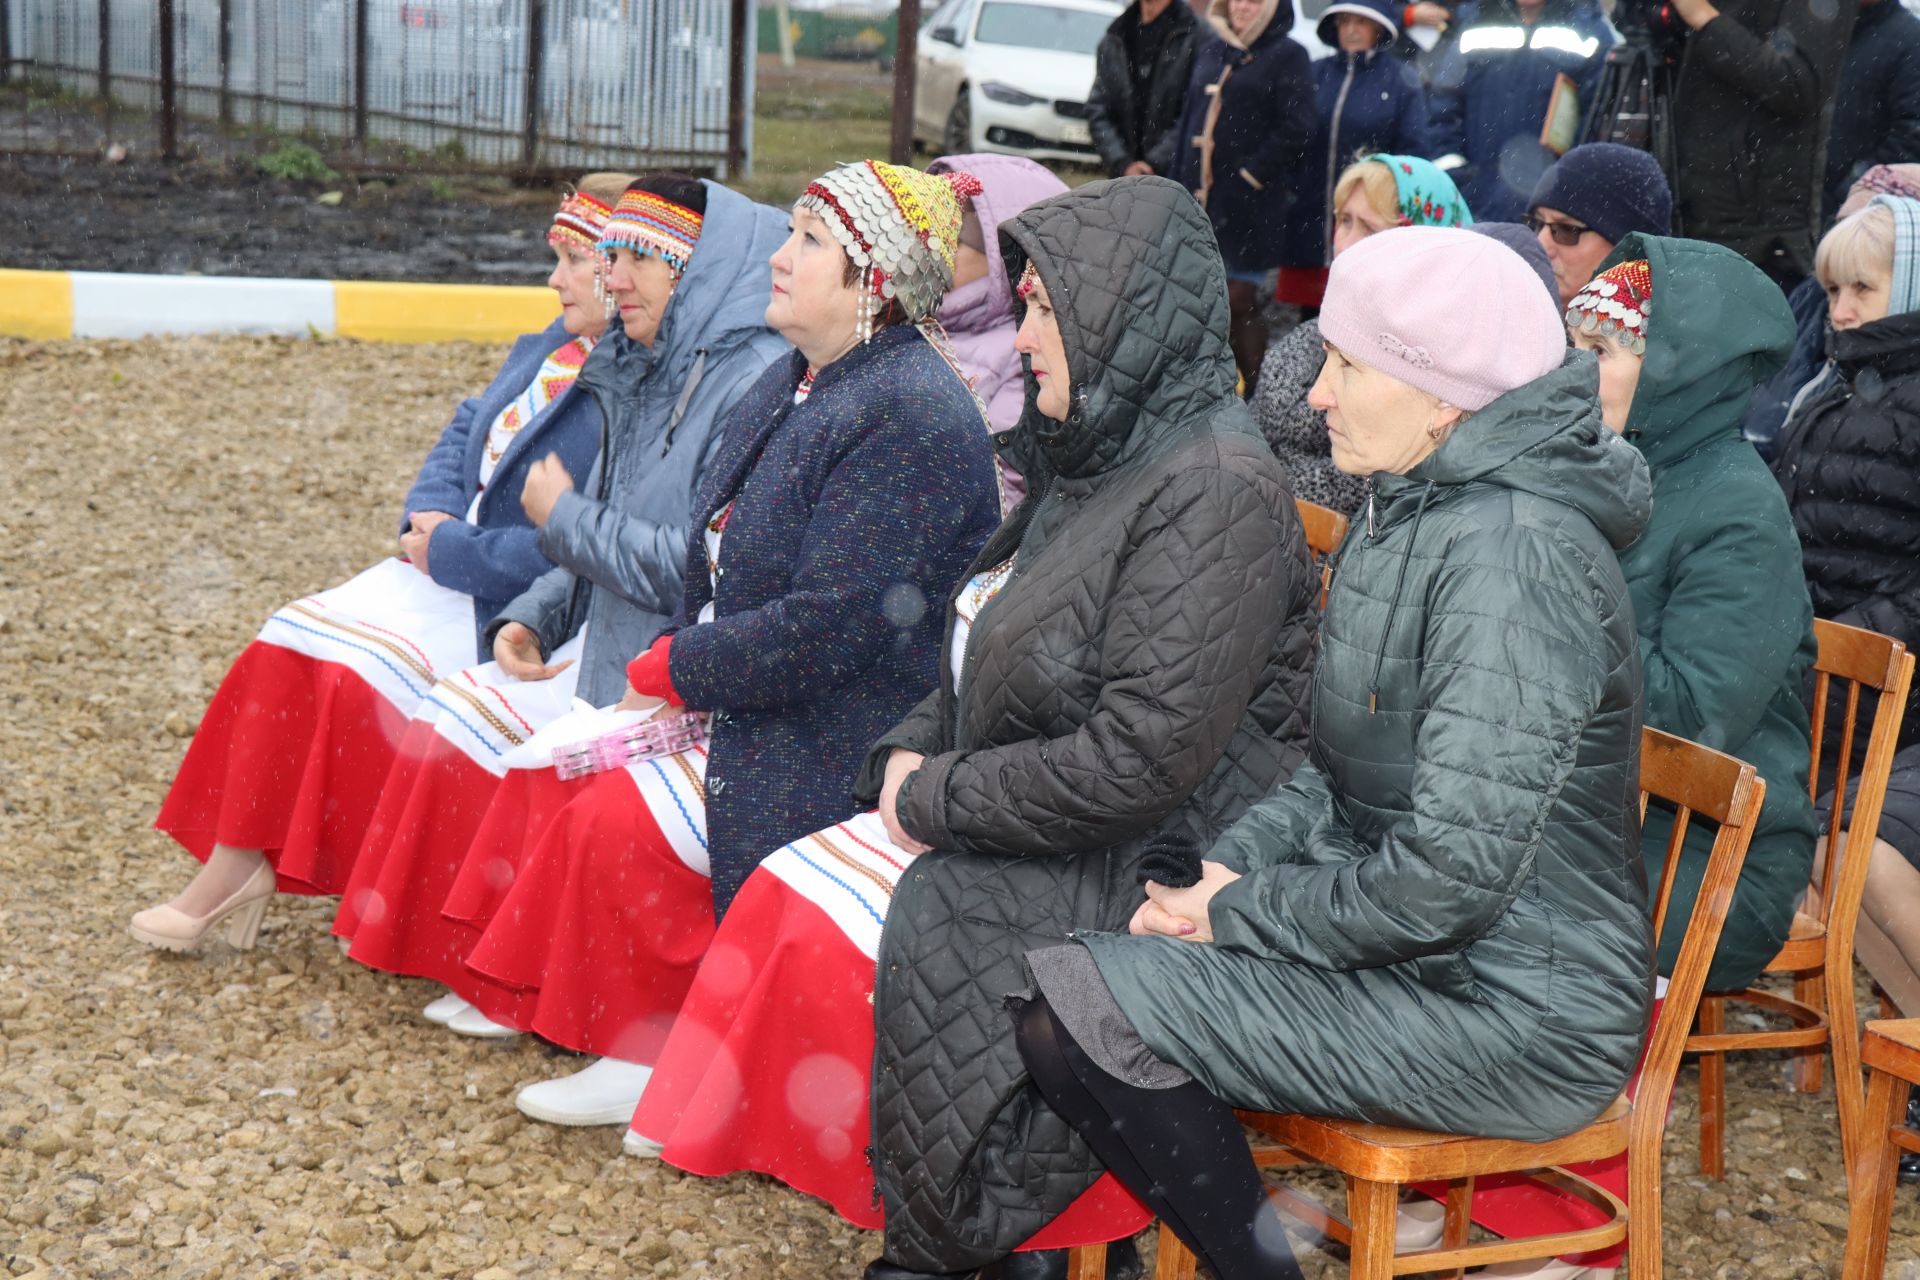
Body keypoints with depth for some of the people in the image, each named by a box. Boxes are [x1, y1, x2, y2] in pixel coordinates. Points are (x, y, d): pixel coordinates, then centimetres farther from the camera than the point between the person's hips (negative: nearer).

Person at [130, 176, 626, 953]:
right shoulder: (550, 349, 14)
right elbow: (465, 433, 21)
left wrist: (453, 551, -17)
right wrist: (431, 514, 0)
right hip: (446, 574, 10)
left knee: (361, 681, -22)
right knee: (293, 645, -4)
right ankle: (233, 868, -2)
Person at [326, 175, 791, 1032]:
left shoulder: (756, 383, -18)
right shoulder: (647, 371, 12)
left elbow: (701, 569, -24)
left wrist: (565, 517, -11)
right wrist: (530, 621, 2)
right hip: (608, 646, 9)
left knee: (534, 769, -18)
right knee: (454, 719, 0)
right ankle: (475, 959, 11)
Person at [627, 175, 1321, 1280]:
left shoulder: (1217, 493, -19)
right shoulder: (1096, 461, 12)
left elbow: (1140, 761, -25)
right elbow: (987, 663, 22)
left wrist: (939, 803, -15)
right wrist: (913, 754, 2)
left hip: (1157, 870, -9)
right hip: (1031, 830, 9)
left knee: (859, 940, -21)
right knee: (798, 896, -5)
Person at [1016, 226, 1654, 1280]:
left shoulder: (1512, 560, -23)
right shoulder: (1412, 516, 10)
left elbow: (1451, 876, -26)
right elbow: (1341, 774, 16)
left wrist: (1243, 912, -13)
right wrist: (1225, 870, 0)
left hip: (1515, 1017, -10)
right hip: (1415, 955, 10)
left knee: (1075, 1005, -17)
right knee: (1069, 956, 3)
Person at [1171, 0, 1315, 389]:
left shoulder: (1287, 56, -2)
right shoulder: (1210, 53, 16)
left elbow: (1295, 130, -10)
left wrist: (1251, 176, -13)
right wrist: (1182, 184, 13)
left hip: (1250, 203, -6)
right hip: (1200, 197, 6)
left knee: (1239, 302, -5)